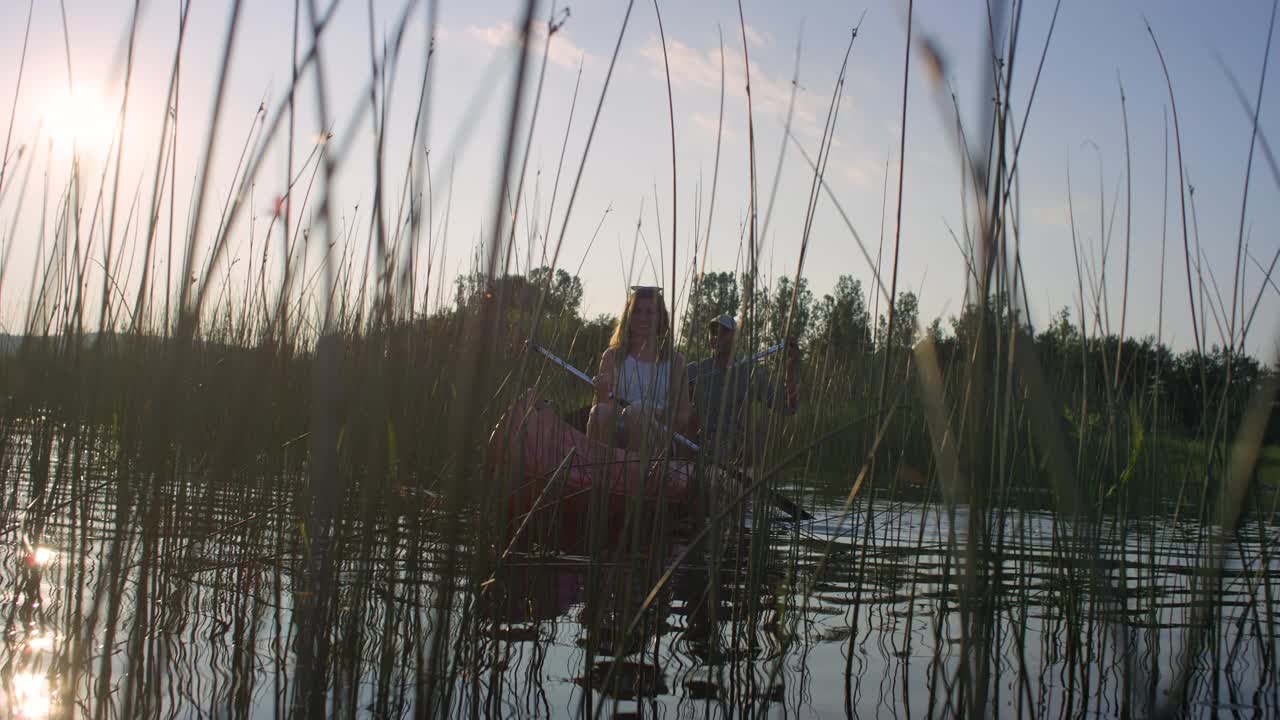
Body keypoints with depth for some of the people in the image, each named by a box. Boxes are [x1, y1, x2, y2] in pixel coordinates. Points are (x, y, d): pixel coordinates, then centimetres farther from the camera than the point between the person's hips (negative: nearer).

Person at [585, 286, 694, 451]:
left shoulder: (674, 360, 9)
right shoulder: (613, 356, 12)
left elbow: (684, 417, 6)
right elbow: (598, 406, 6)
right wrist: (602, 393, -17)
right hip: (615, 439, 1)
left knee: (638, 411, -32)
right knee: (601, 411, -31)